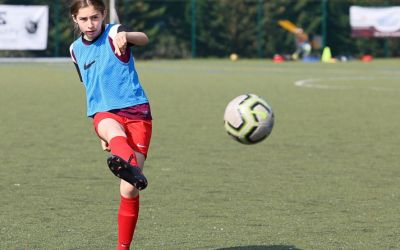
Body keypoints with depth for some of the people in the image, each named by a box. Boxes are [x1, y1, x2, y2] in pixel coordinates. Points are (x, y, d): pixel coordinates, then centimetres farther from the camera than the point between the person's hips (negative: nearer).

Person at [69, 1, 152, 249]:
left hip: (136, 109, -3)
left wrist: (126, 36, -51)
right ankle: (130, 167, -73)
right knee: (113, 131, -39)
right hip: (104, 112, 3)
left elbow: (143, 39, -26)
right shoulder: (76, 49, 14)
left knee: (129, 190, -7)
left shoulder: (114, 33, -3)